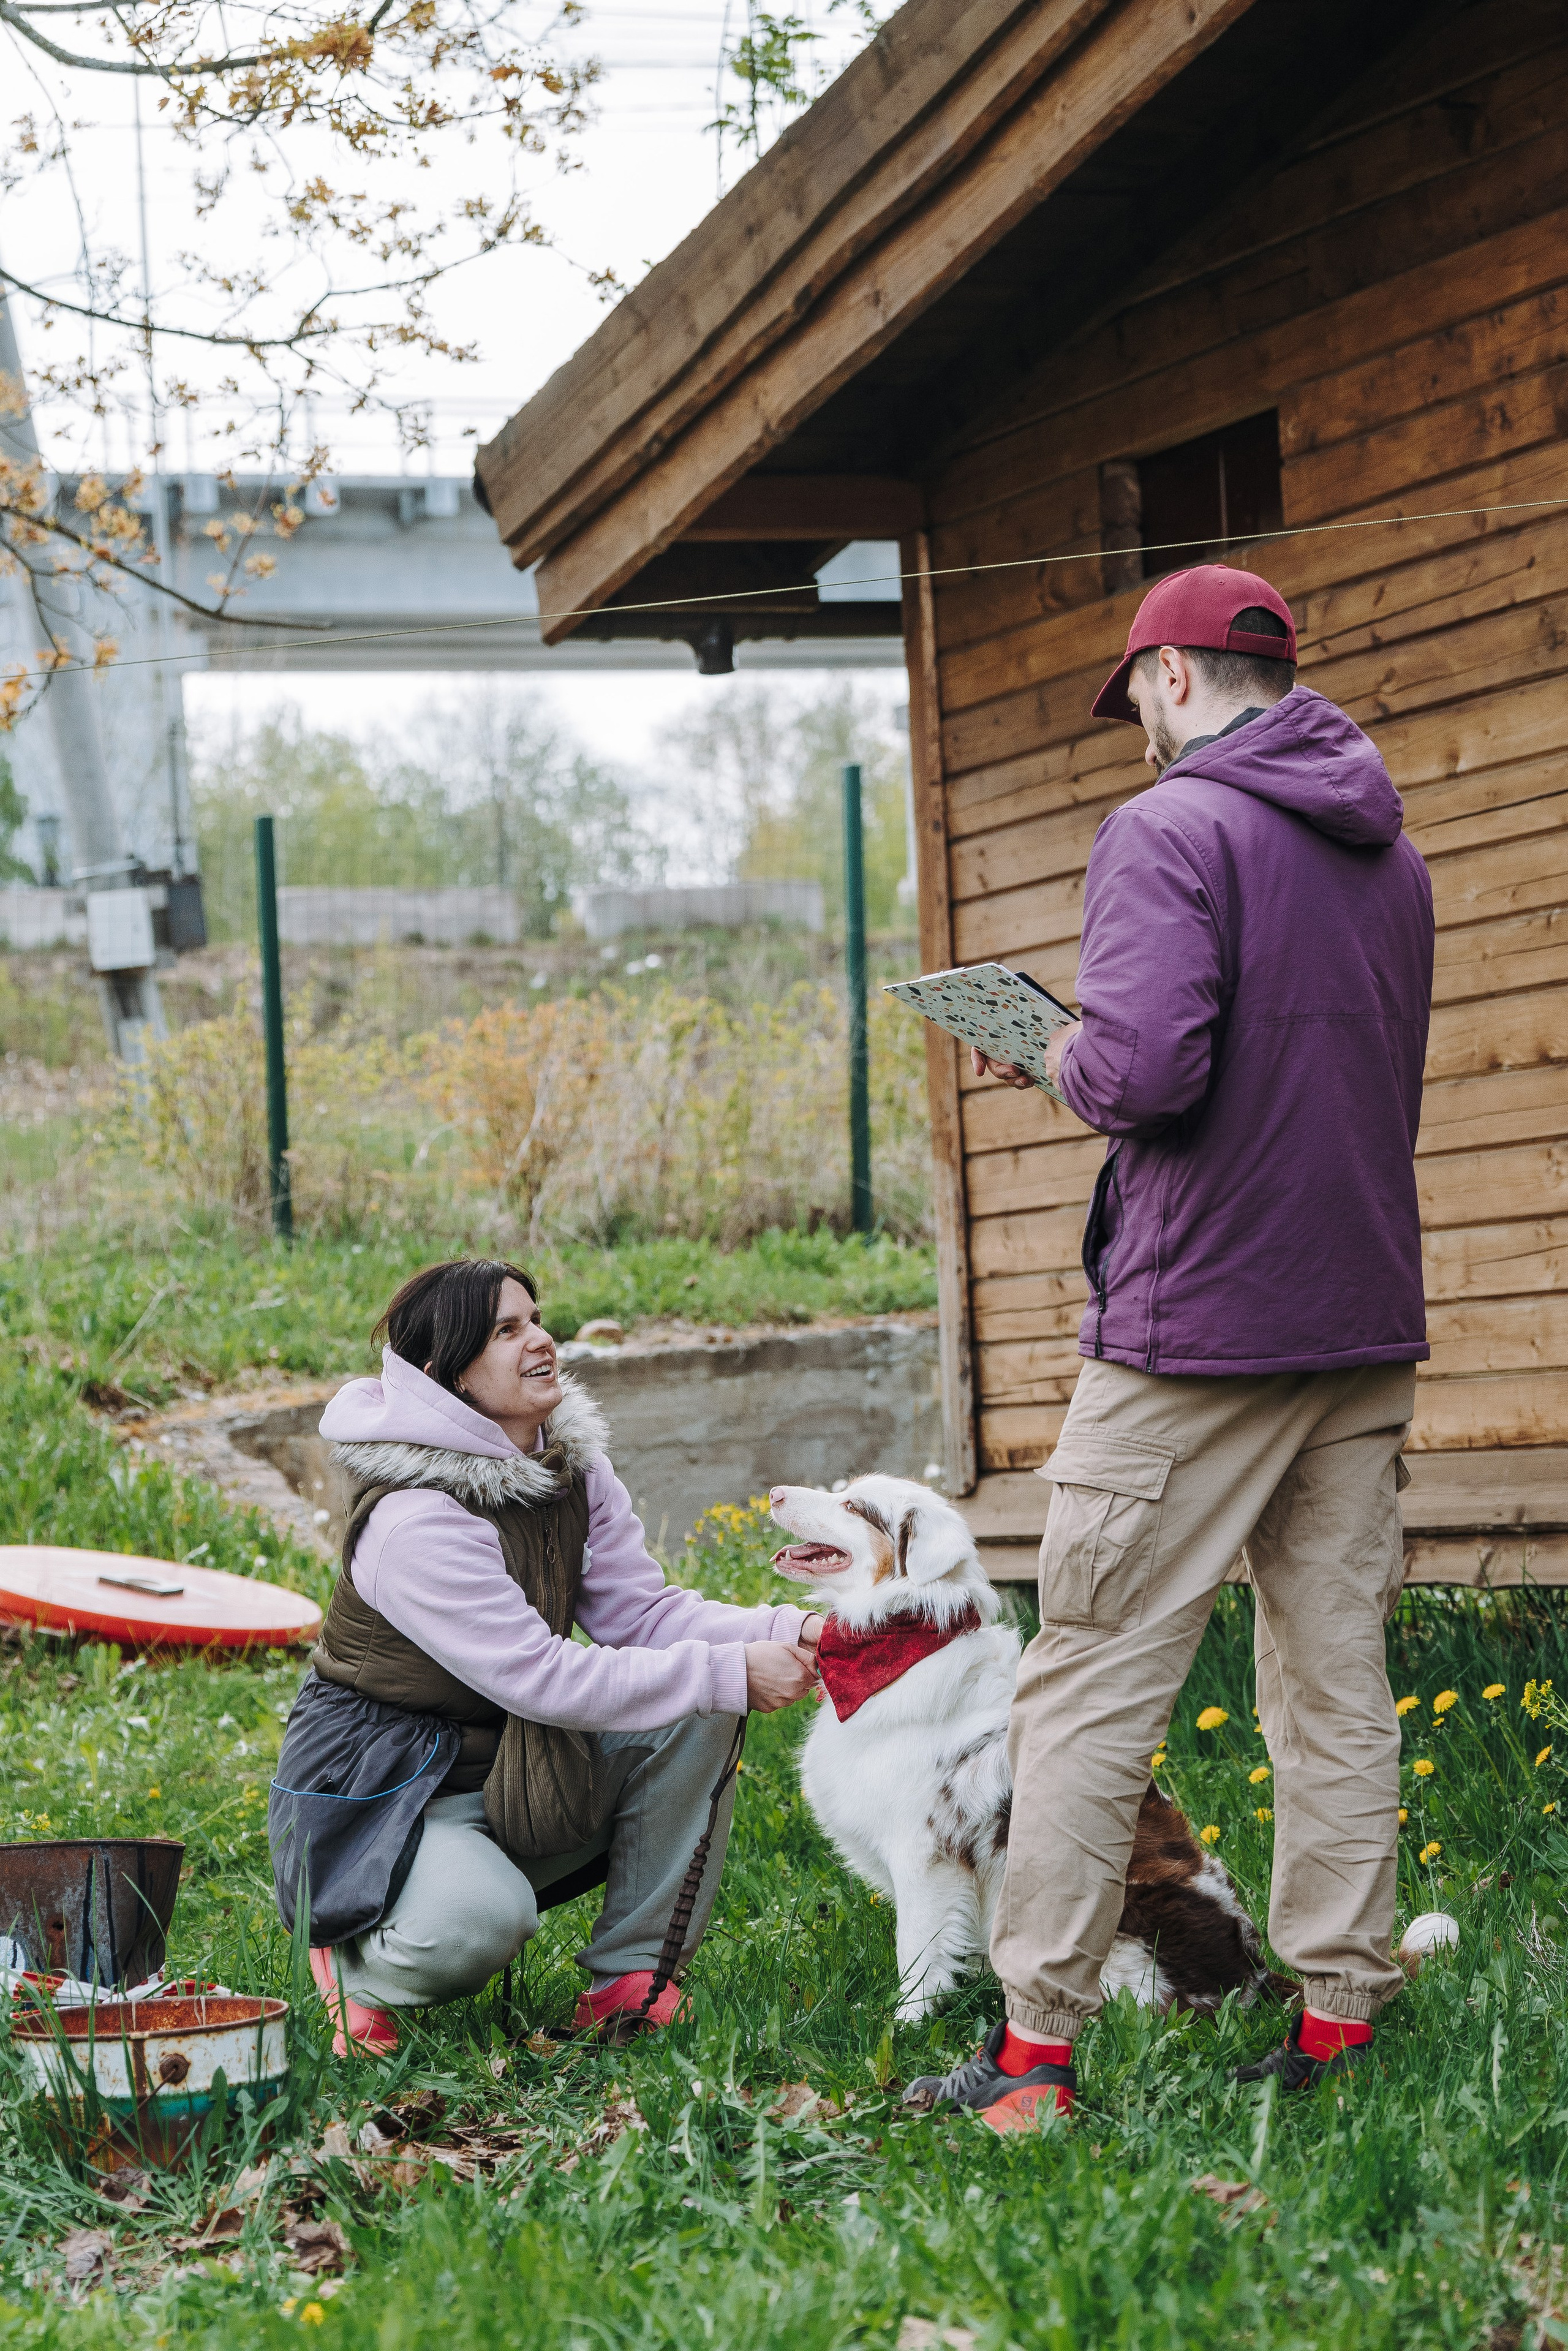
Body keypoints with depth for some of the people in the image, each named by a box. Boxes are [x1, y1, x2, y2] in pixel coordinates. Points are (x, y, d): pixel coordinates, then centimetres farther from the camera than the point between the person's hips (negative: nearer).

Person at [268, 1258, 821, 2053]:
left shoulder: (571, 1468, 1)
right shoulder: (412, 1518, -26)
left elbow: (641, 1611, -2)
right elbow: (542, 1677, -29)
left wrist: (776, 1634, -21)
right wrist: (728, 1672, -30)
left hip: (521, 1773, 8)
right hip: (384, 1796, -8)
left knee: (696, 1713, -13)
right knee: (480, 1920, -38)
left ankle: (631, 1974, -4)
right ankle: (356, 1967, -1)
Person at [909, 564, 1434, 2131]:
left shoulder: (1168, 831, -11)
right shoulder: (1389, 853, 14)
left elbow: (1146, 1071, -22)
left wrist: (1063, 1059, 0)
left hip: (1195, 1331, -7)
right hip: (1367, 1325, 7)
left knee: (1090, 1688, 0)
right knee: (1337, 1685, 10)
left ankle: (1036, 2046, 2)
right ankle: (1340, 2020, 11)